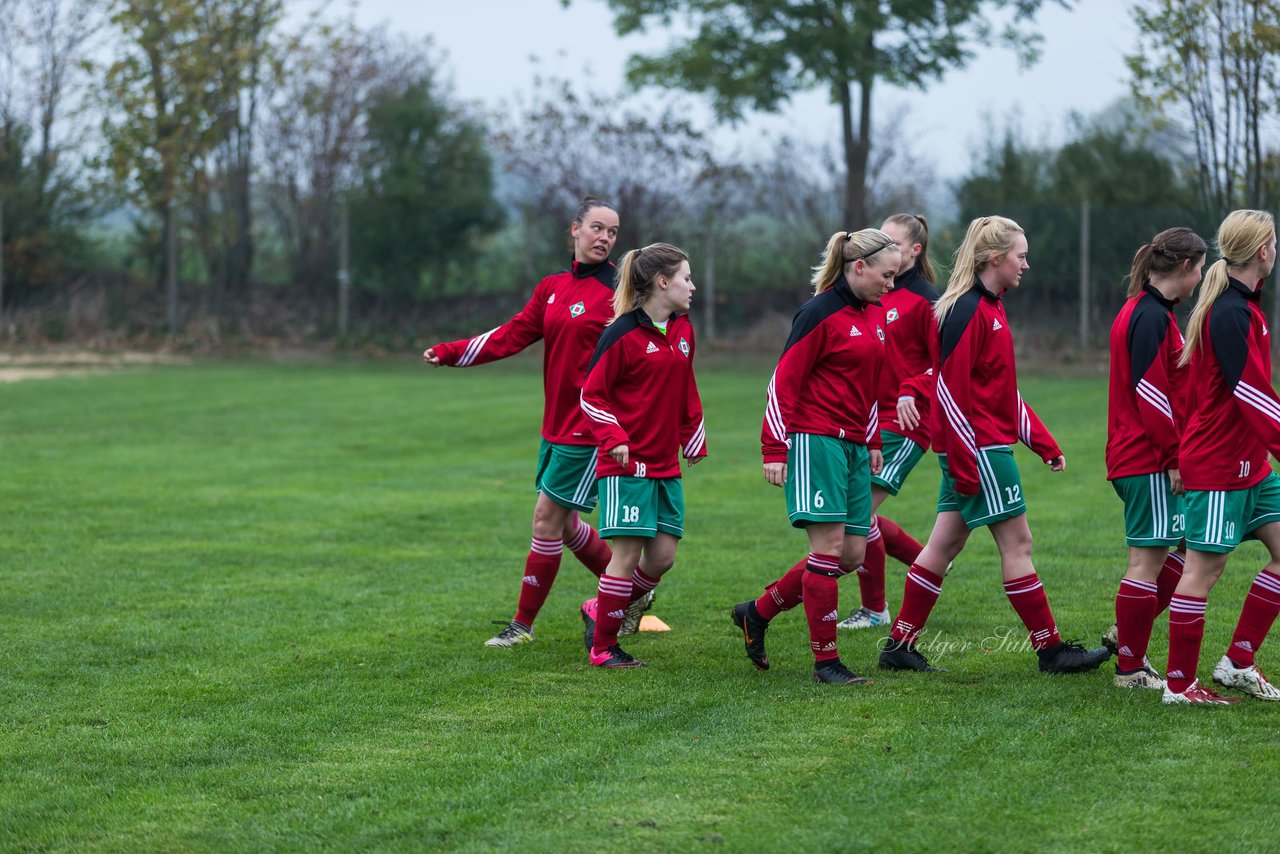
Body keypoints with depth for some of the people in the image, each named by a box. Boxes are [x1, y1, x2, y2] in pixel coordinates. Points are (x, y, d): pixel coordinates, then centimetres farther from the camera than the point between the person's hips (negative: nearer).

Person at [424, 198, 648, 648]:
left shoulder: (618, 293, -9)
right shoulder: (552, 288, 10)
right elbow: (512, 336, 10)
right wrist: (450, 353, 3)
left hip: (589, 426, -7)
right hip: (556, 424, 7)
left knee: (548, 517, -5)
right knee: (564, 523, 13)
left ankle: (523, 624, 6)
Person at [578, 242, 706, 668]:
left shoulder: (682, 330, 11)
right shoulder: (624, 333, -11)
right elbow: (591, 394, -8)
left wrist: (694, 440, 23)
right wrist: (614, 439, -19)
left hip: (666, 465, 7)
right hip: (627, 462, -7)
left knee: (663, 555, 4)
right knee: (628, 551, -7)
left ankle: (599, 610, 25)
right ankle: (602, 646, 4)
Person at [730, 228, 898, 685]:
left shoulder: (875, 314, 13)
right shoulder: (820, 313, -11)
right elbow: (784, 380, -12)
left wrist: (873, 442, 20)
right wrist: (774, 450, -14)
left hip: (854, 445, 9)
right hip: (816, 441, -8)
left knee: (852, 553, 6)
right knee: (830, 547, -8)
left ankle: (758, 612, 20)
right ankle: (825, 661, -1)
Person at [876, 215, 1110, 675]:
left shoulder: (990, 309, 16)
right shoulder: (967, 311, -15)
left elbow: (1005, 391, 22)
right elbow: (951, 388, -19)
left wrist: (1044, 442, 20)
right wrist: (963, 464, -21)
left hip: (983, 447, 10)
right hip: (977, 449, -10)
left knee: (945, 545, 10)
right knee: (1016, 543, -3)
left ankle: (900, 645, 13)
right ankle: (1051, 649, 3)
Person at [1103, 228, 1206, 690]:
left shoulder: (1147, 312, 16)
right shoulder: (1150, 317, -16)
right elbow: (1149, 391, -21)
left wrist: (1174, 451, 17)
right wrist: (1172, 456, -17)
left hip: (1149, 457, 10)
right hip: (1149, 459, -10)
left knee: (1188, 544, 15)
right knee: (1149, 559, -4)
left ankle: (1127, 633, 19)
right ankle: (1130, 668, 2)